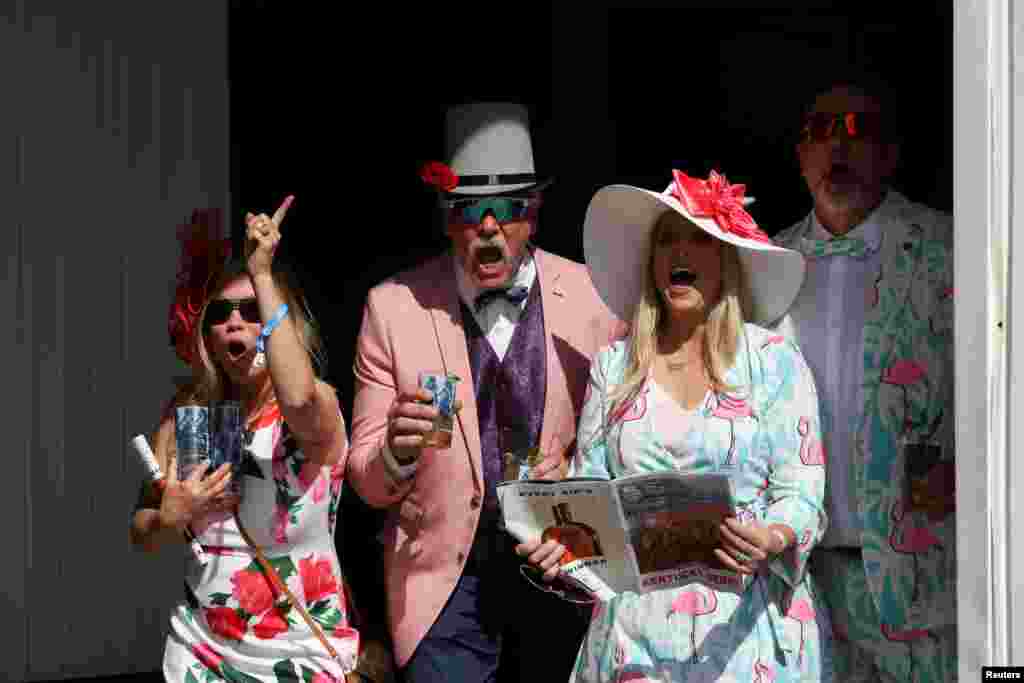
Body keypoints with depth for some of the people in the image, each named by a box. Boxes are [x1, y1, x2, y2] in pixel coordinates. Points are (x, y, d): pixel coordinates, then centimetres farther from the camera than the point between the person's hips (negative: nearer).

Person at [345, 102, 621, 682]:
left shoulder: (592, 298, -3)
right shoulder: (395, 306, -4)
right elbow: (368, 482, 1)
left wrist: (579, 469, -13)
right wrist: (397, 451, -21)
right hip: (447, 577, -1)